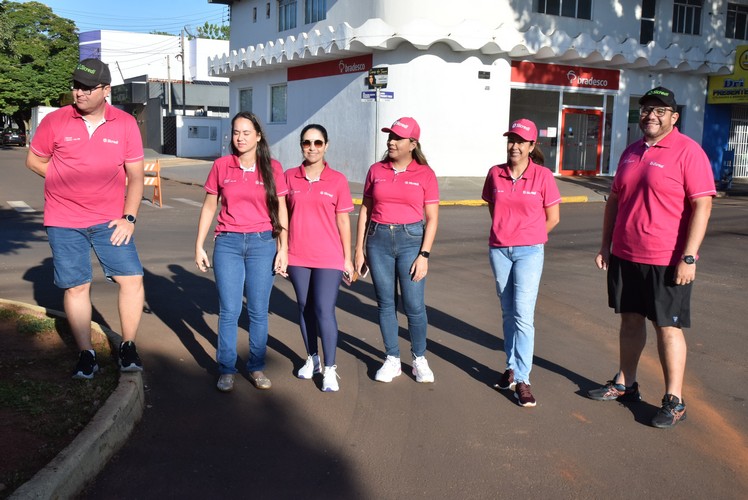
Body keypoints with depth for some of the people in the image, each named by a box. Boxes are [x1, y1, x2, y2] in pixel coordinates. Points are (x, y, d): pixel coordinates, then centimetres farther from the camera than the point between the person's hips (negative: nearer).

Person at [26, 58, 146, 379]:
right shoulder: (55, 122, -3)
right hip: (64, 222, 0)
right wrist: (66, 182, -1)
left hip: (110, 220, 0)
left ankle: (128, 347, 11)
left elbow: (135, 176, 1)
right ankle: (86, 354, 18)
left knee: (132, 279, -7)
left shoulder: (126, 125, -2)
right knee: (76, 287, 4)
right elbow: (34, 160, 9)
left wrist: (129, 217, -6)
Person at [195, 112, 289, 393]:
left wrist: (283, 249, -2)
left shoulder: (272, 168, 2)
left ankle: (256, 367, 18)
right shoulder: (221, 166, 4)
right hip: (228, 243, 0)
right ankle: (226, 370, 13)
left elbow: (281, 210, 3)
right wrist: (199, 246, 6)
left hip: (262, 243, 0)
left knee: (258, 311, 4)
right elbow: (209, 206, 9)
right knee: (229, 311, 1)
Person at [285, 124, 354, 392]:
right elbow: (283, 216, 8)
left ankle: (330, 369, 5)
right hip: (297, 257, 3)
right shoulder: (290, 177, 3)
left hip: (328, 258, -3)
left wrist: (347, 258, 1)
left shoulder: (338, 180, -3)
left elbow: (343, 221, 0)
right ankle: (312, 358, 29)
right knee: (305, 308, 13)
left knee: (324, 311, -6)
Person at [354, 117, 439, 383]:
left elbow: (432, 219, -1)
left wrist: (424, 255, -8)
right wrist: (359, 250, 6)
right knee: (385, 304, 8)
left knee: (414, 306, -1)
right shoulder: (376, 171, 5)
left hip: (411, 240, -2)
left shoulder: (425, 174, -2)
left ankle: (419, 359, 20)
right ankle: (392, 360, 22)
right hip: (378, 241, 3)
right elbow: (365, 210, 9)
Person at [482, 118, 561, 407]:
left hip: (529, 251, -3)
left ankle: (522, 380, -3)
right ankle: (511, 367, 26)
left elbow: (553, 218, 1)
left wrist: (527, 238, 8)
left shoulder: (543, 176, -6)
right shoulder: (495, 174, 3)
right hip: (499, 250, 4)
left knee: (523, 314, -9)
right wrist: (506, 232, 12)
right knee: (508, 313, 13)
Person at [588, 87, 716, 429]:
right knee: (630, 320, 16)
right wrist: (605, 246, 13)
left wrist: (688, 257, -20)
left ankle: (674, 401, 13)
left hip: (667, 261, -6)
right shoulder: (631, 152, 11)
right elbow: (615, 200, 17)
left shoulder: (687, 151, -10)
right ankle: (625, 384, 30)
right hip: (625, 256, 6)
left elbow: (702, 205, -15)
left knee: (667, 327, 1)